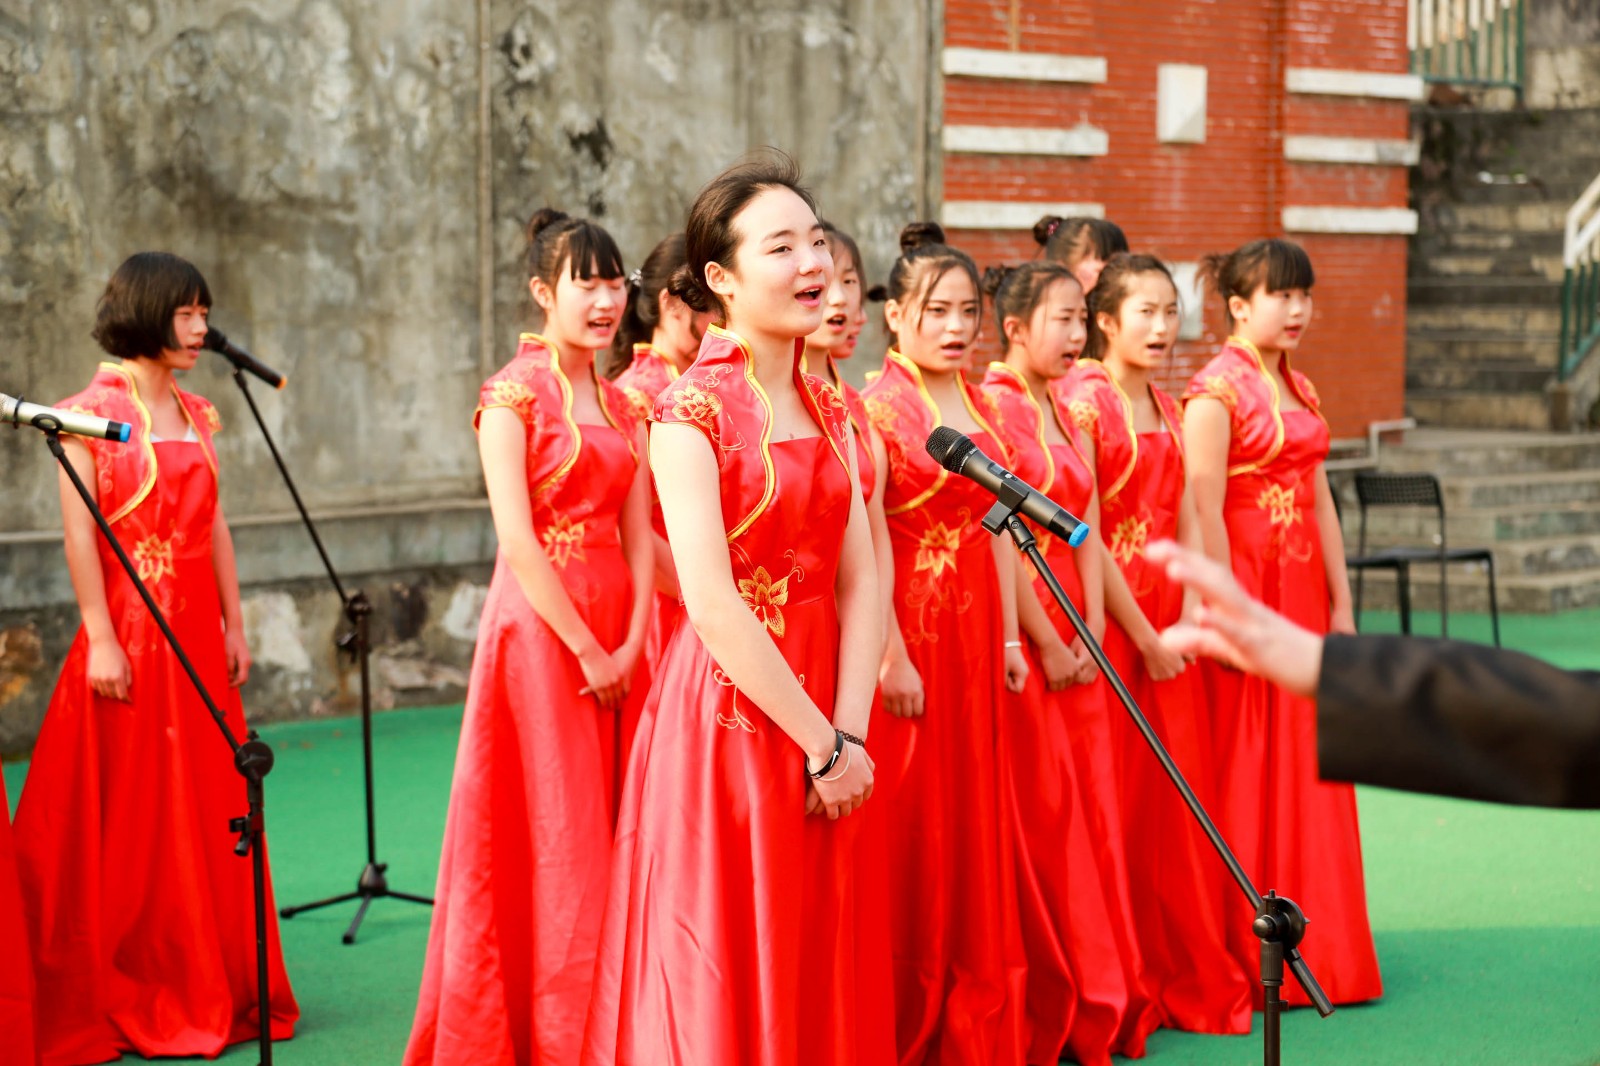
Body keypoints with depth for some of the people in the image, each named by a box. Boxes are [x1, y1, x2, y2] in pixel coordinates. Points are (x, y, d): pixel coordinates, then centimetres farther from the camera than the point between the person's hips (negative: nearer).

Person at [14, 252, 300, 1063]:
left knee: (207, 812, 10)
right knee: (126, 818, -1)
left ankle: (208, 993, 21)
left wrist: (234, 624, 9)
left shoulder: (194, 415, 12)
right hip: (129, 632, -6)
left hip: (197, 633, 6)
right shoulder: (94, 411, -7)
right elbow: (79, 531, -12)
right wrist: (99, 639, -18)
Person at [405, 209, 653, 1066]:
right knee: (552, 836, -1)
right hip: (540, 628, -6)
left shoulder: (620, 404, 12)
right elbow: (516, 540, -15)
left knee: (605, 831, 11)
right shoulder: (513, 394, -8)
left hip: (614, 642, 6)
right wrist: (588, 651, -15)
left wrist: (632, 645, -6)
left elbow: (638, 537, 7)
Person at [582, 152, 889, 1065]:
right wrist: (820, 745, -16)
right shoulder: (693, 408, -11)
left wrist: (850, 733, -9)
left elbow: (860, 579, 3)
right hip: (730, 708, -6)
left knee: (827, 974, 14)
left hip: (828, 718, 6)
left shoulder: (828, 407, 9)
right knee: (728, 971, 4)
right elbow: (713, 604, -18)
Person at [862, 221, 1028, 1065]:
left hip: (974, 632, 7)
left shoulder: (981, 408, 12)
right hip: (908, 628, -7)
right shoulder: (875, 408, -10)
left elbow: (997, 526, 14)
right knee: (910, 831, 0)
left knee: (974, 824, 11)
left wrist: (1008, 635, 9)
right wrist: (890, 657, -19)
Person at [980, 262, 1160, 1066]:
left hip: (1073, 637, 8)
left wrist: (1093, 631, -2)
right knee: (1039, 819, -2)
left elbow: (1087, 528, 9)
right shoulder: (987, 408, -10)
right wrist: (1045, 643, -14)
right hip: (1017, 631, -8)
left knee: (1090, 810, 10)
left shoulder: (1068, 416, 15)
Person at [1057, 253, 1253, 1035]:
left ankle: (1189, 976, 18)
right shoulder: (1083, 401, -9)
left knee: (1180, 793, 8)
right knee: (1116, 799, -2)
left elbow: (1187, 523, 12)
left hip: (1166, 624, 7)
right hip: (1108, 618, -7)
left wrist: (1192, 611, -4)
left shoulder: (1169, 411, 14)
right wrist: (1143, 635, -11)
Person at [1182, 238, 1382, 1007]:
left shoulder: (1300, 390, 14)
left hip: (1303, 593, 8)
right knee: (1242, 776, -1)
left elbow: (1320, 502, 15)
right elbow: (1204, 511, -16)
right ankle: (1247, 960, 8)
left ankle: (1314, 949, 21)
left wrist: (1341, 603, 11)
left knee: (1305, 767, 11)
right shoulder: (1215, 390, -10)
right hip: (1246, 592, -8)